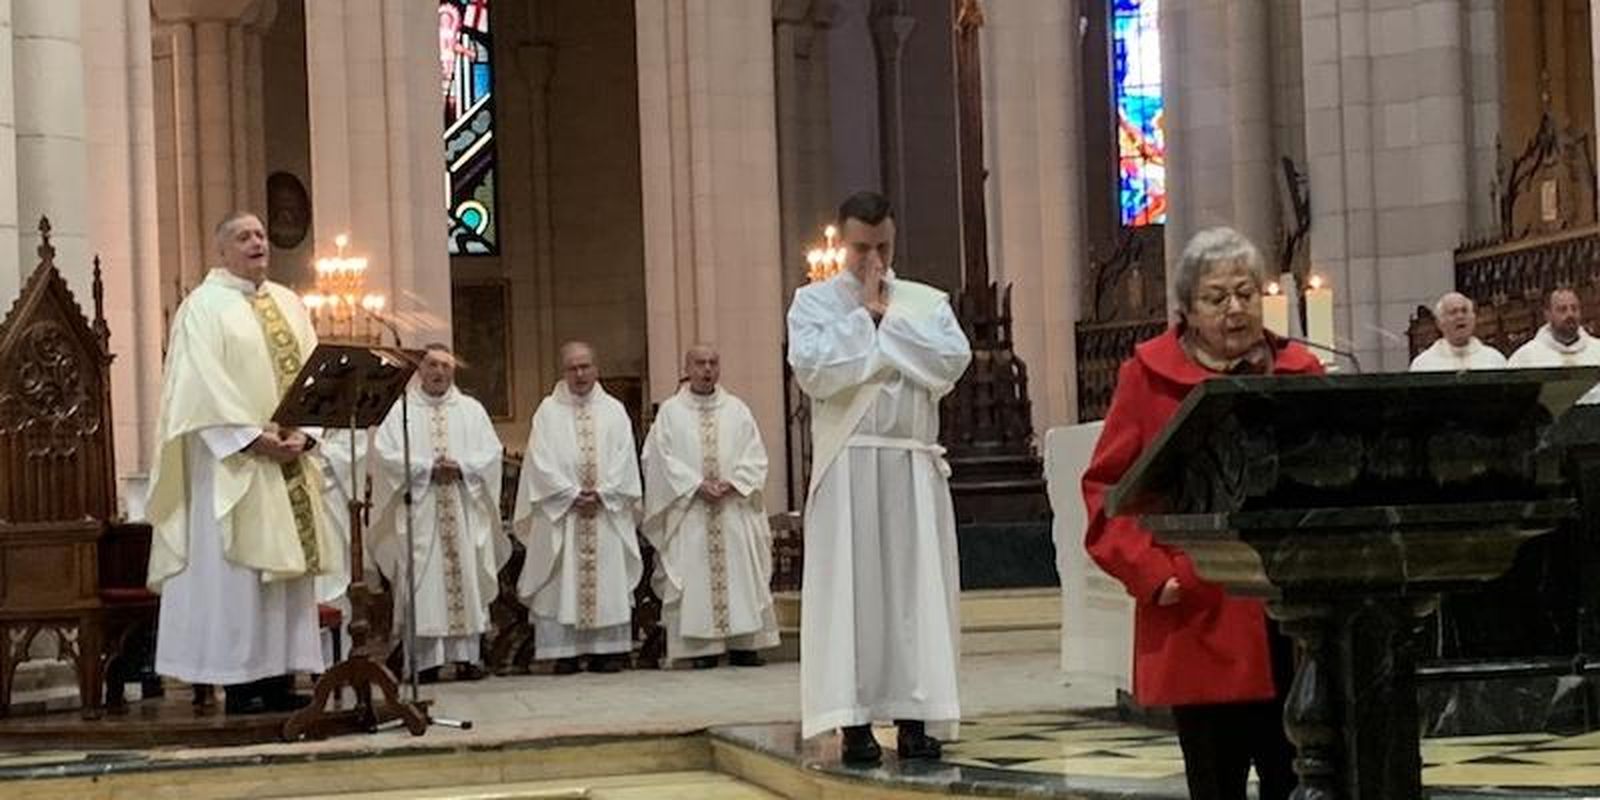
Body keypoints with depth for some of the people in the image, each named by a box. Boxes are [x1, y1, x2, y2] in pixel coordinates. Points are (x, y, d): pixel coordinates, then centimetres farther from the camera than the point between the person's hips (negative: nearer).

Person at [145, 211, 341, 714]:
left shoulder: (288, 304, 16)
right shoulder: (204, 306, -2)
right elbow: (203, 386, -12)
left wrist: (303, 433, -6)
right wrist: (254, 438, -18)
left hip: (290, 463, 6)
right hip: (233, 462, -6)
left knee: (288, 565, 4)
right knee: (236, 567, -6)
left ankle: (281, 678, 7)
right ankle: (241, 684, -4)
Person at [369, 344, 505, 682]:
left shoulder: (471, 410, 13)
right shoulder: (403, 411, 5)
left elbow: (491, 452, 5)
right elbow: (386, 453, -6)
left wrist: (461, 467, -11)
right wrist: (427, 468, -14)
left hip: (464, 512, 2)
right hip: (419, 511, -2)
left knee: (466, 578, -1)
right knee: (423, 582, -5)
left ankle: (466, 656, 2)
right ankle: (425, 660, -4)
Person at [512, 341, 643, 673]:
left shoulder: (613, 411, 9)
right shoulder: (548, 411, 4)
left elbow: (623, 461, 3)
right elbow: (542, 462, -3)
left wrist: (601, 494, -10)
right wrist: (573, 495, -12)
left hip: (608, 511, 2)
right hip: (561, 511, -2)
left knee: (609, 579, 0)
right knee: (562, 582, -4)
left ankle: (607, 649, 3)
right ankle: (564, 653, -2)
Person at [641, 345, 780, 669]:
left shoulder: (737, 409, 10)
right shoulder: (670, 412, 5)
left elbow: (754, 457, 6)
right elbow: (662, 458, -2)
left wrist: (732, 483, -10)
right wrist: (697, 485, -12)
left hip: (734, 508, 2)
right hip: (689, 511, -2)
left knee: (741, 573, -1)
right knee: (694, 575, -5)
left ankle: (743, 644, 2)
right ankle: (702, 647, -2)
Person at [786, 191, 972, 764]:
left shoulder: (927, 303, 12)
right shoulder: (813, 302, 6)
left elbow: (955, 359, -5)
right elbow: (812, 368, -11)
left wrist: (889, 318, -4)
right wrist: (864, 314, -6)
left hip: (915, 467, 2)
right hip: (847, 466, -2)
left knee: (916, 586, 2)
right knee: (849, 589, -4)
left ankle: (913, 716, 6)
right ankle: (853, 722, -2)